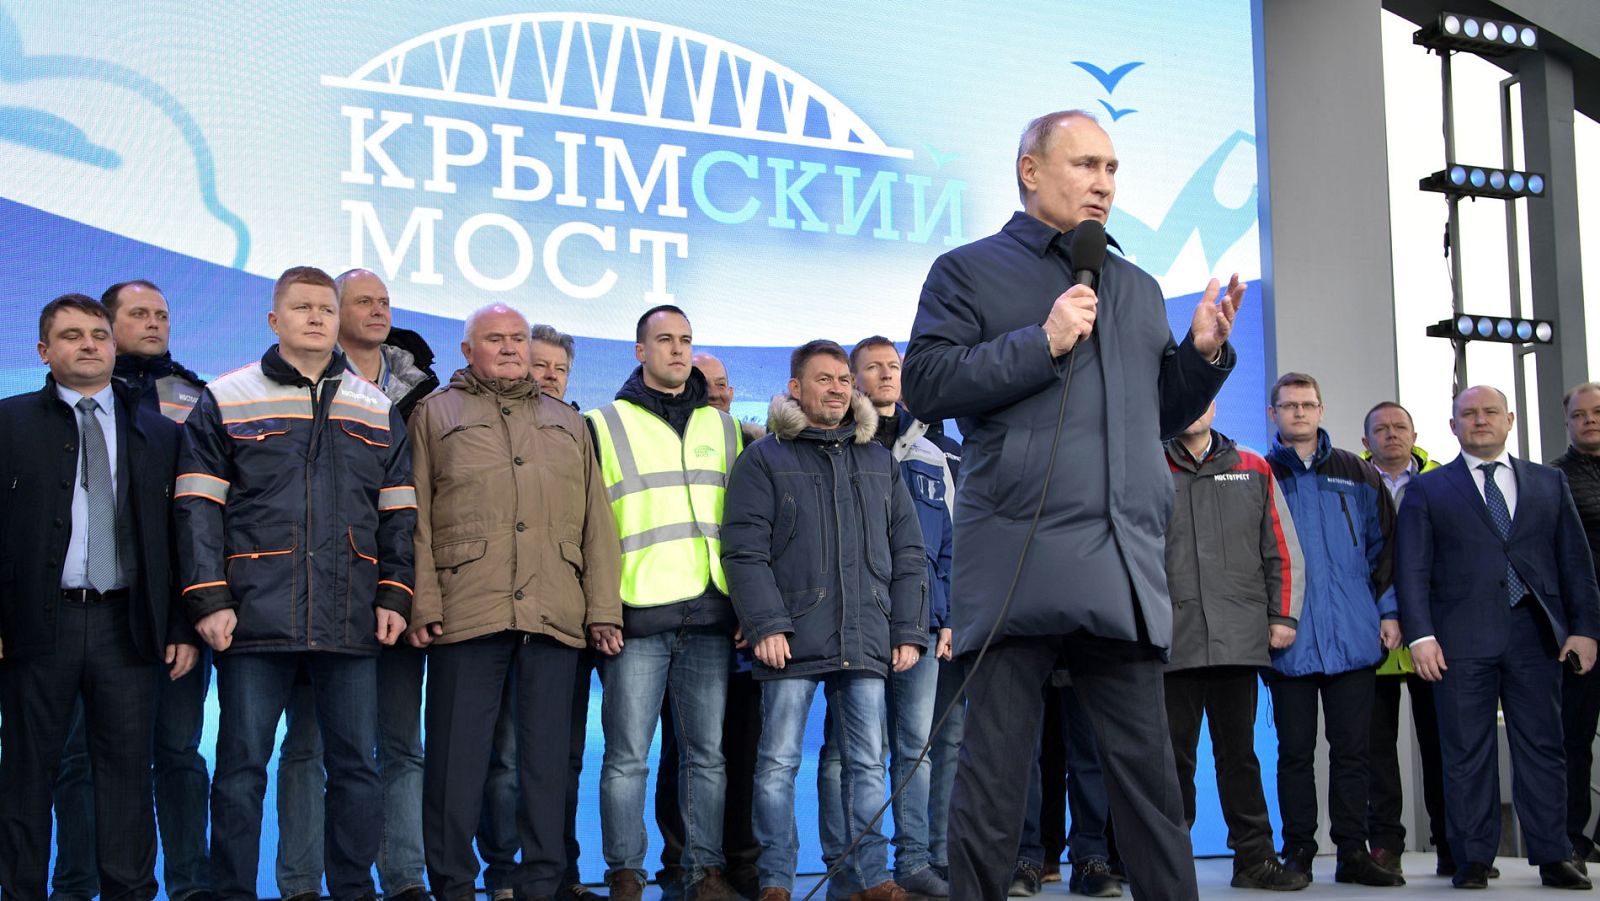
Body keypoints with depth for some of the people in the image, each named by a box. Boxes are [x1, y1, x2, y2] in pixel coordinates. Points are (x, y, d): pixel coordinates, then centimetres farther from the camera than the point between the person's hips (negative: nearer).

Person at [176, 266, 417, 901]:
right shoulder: (224, 402, 6)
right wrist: (209, 599, -7)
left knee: (356, 767, 5)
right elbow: (198, 509, 2)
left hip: (352, 623, 3)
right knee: (242, 767, 1)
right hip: (256, 619, -2)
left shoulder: (377, 410, 15)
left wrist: (393, 595, 4)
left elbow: (398, 513, 15)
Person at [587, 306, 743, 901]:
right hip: (636, 614, -3)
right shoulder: (604, 426, 8)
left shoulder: (723, 428, 17)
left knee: (707, 754, 5)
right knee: (627, 756, -1)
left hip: (710, 615, 3)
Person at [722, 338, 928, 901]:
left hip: (865, 642, 3)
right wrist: (765, 625, -13)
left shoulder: (879, 461, 16)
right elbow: (743, 549, -3)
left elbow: (908, 553, 15)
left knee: (867, 764, 5)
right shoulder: (764, 459, 4)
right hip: (792, 641, -3)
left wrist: (907, 631, 7)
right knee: (778, 763, 0)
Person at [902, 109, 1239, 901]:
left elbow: (1164, 412, 26)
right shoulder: (970, 270, 8)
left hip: (1125, 565, 5)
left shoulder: (1137, 289, 25)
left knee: (1148, 772, 5)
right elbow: (925, 386, -5)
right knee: (993, 773, -2)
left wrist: (1204, 354, 8)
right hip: (1018, 562, -5)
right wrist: (1041, 344, -10)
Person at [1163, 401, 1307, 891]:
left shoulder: (1254, 471, 13)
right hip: (1173, 642, -1)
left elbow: (1282, 550, 12)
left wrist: (1283, 615, 5)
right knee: (1175, 754, 2)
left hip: (1240, 640, 2)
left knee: (1238, 751, 7)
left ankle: (1254, 858, 13)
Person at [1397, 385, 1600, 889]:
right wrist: (1421, 635, -9)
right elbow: (1413, 569, 2)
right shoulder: (1427, 489, 8)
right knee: (1467, 753, 0)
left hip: (1537, 635, 2)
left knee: (1543, 748, 4)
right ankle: (1473, 861, 5)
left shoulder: (1549, 483, 15)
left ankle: (1552, 857, 11)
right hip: (1463, 639, -2)